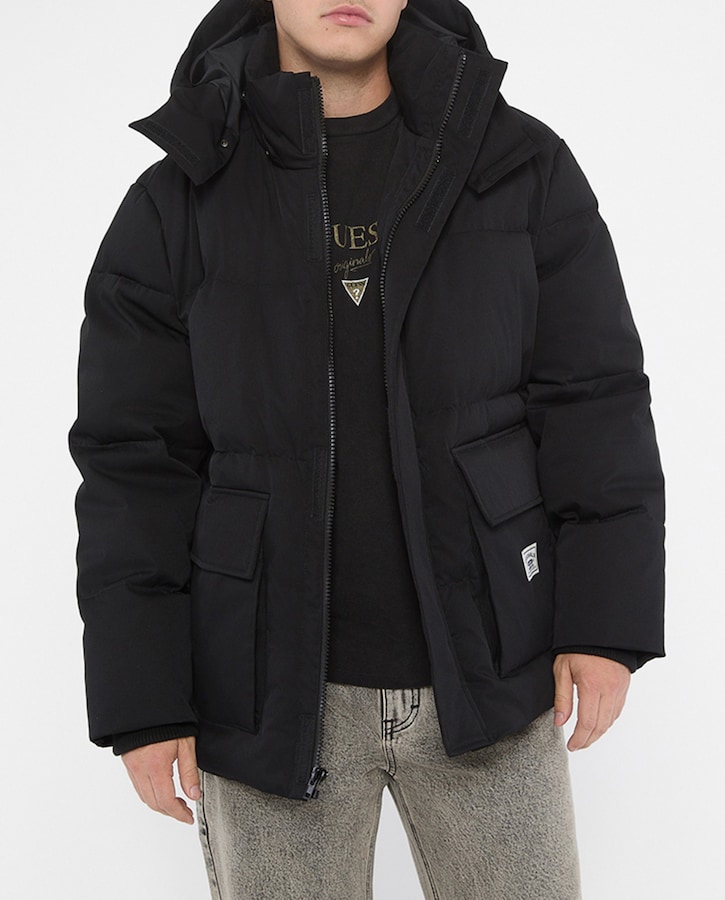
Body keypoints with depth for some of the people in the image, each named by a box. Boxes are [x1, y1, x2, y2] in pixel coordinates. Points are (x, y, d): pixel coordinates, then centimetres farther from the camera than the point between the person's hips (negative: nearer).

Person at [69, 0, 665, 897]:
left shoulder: (522, 167, -1)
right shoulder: (175, 206, -2)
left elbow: (594, 401, -1)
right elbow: (135, 460, -3)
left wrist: (608, 619, -6)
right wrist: (140, 701, -5)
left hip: (483, 674, 1)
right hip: (274, 688, 0)